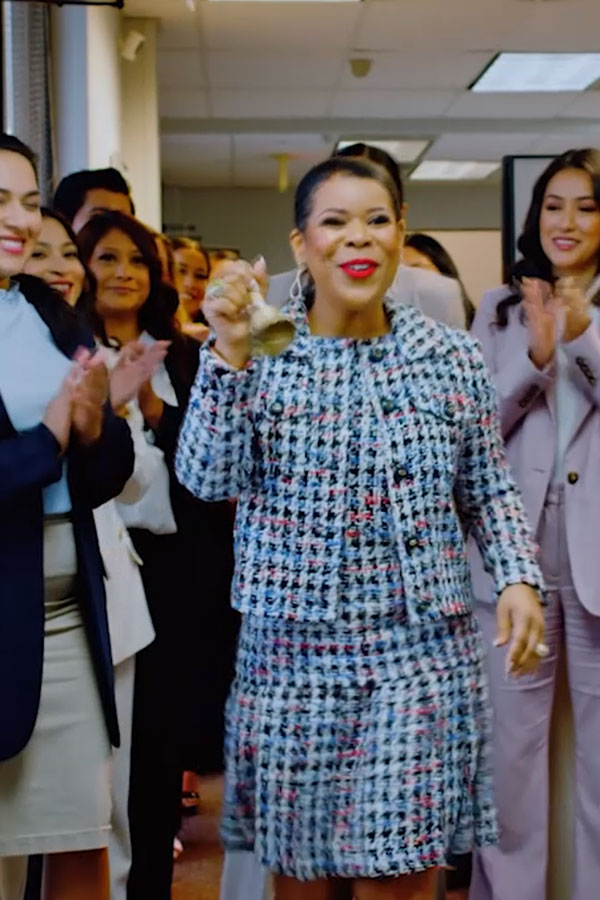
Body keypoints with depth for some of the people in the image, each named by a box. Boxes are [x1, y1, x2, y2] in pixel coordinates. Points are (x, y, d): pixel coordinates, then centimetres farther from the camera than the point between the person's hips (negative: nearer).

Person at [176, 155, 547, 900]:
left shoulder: (450, 356, 3)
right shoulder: (258, 353, -2)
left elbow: (487, 490, 11)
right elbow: (206, 478, -13)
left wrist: (518, 576, -3)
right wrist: (229, 353, -23)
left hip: (422, 653, 1)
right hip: (291, 652, 0)